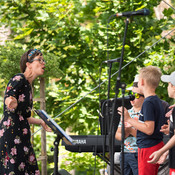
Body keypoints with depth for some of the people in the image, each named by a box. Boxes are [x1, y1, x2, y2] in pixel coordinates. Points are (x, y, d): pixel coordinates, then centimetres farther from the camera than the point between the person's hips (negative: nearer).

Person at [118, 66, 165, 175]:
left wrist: (129, 119, -19)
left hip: (148, 148, -10)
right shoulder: (158, 101, 11)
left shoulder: (148, 103, -17)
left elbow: (149, 129, -23)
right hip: (158, 145, 10)